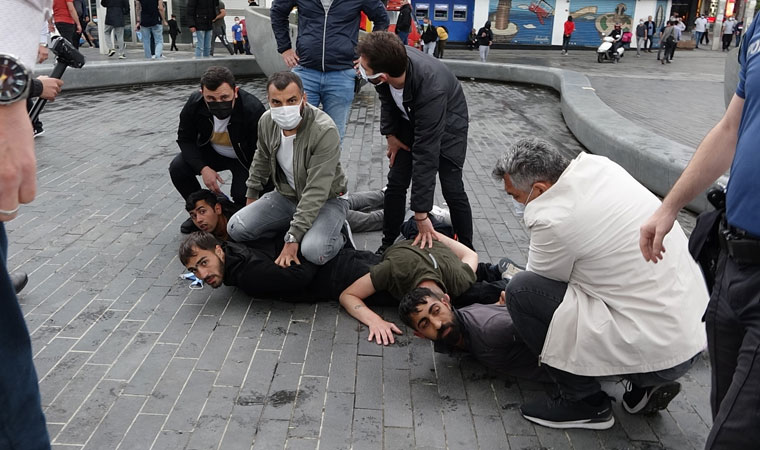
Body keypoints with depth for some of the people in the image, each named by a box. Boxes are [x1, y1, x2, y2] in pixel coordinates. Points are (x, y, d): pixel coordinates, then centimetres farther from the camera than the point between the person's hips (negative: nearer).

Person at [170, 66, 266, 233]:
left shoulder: (253, 109, -35)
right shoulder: (194, 103, -22)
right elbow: (185, 139, -9)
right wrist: (203, 168, -26)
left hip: (244, 158, -4)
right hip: (212, 152, 4)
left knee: (242, 195, -29)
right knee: (177, 168, -18)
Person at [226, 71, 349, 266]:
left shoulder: (325, 131, -30)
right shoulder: (267, 121, -9)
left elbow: (316, 192, -30)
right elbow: (262, 159, 13)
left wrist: (293, 238, -30)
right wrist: (251, 195, 20)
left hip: (326, 199, -6)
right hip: (286, 194, 6)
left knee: (314, 252, -33)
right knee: (236, 229, -9)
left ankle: (338, 234, 3)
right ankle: (302, 232, 6)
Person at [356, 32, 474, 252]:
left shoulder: (431, 90, -45)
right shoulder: (394, 59, -30)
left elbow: (426, 154, -41)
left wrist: (421, 214, -36)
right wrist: (390, 133, -2)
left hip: (447, 124, -5)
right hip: (409, 120, 5)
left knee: (452, 189, -7)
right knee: (396, 183, 0)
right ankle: (388, 245, 15)